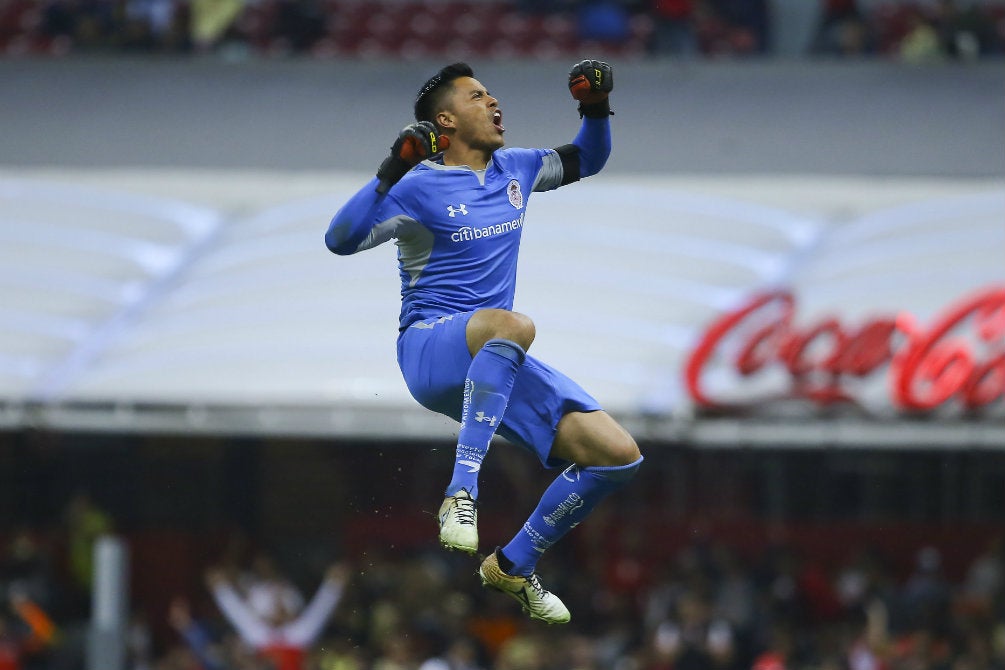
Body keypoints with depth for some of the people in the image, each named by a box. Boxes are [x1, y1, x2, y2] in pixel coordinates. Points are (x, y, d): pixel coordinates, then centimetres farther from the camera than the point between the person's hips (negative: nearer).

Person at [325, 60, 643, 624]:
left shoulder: (514, 171, 15)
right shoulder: (421, 187, -6)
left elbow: (587, 160, 32)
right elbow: (340, 240, -17)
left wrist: (597, 109, 13)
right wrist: (391, 175, -28)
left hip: (496, 367, 7)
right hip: (429, 350, -7)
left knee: (618, 455, -4)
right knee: (513, 324, -43)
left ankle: (515, 566, 12)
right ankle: (461, 493, -45)